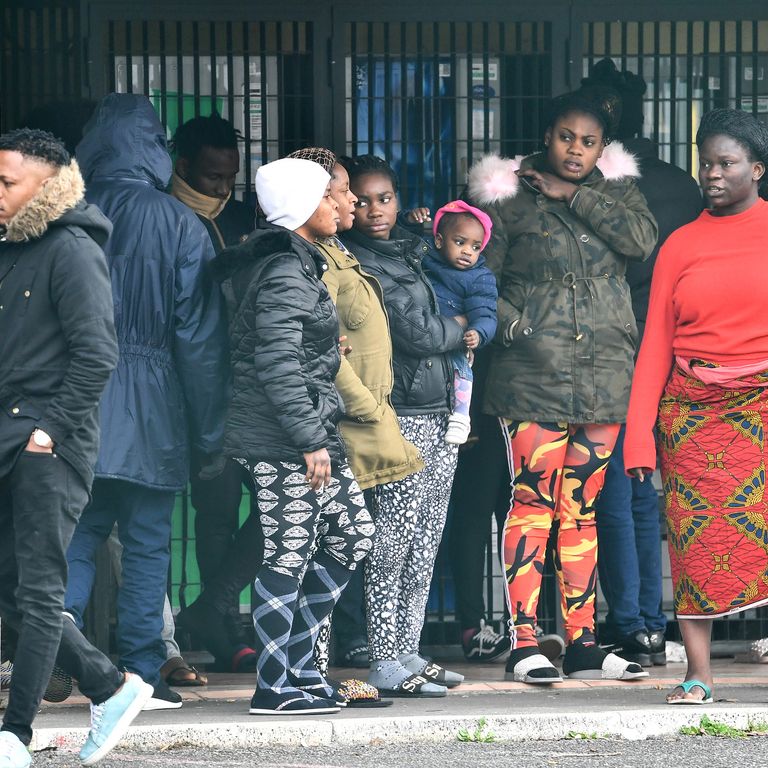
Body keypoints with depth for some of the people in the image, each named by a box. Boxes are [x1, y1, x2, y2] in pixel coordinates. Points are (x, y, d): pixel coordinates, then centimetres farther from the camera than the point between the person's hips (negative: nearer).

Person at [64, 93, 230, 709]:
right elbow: (200, 333, -6)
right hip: (153, 414, -1)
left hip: (79, 405, 1)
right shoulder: (181, 225, -6)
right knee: (147, 543, 5)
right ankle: (141, 675, 4)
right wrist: (209, 427, 0)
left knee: (79, 534, 11)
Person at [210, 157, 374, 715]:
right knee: (289, 554, -6)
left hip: (310, 431, 11)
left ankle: (297, 658, 18)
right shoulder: (285, 275, -15)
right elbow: (277, 364, -22)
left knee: (353, 532, 13)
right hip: (280, 439, -11)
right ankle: (274, 686, 0)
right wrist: (311, 440, -21)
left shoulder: (298, 266, 17)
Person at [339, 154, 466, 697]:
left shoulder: (412, 250, 18)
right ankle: (386, 664, -8)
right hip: (400, 417, -8)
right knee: (395, 541, -9)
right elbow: (416, 334, -13)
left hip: (440, 414, 8)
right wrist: (459, 327, 5)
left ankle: (407, 651, 13)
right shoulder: (357, 263, -8)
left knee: (426, 545, 8)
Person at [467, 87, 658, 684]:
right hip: (534, 371, -3)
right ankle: (524, 642, -7)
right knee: (532, 502, -9)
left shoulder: (616, 191, 12)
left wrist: (572, 195, -7)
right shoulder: (510, 197, 2)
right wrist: (514, 324, -12)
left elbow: (643, 239, -8)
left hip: (604, 371, 3)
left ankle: (583, 643, 10)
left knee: (582, 508, 7)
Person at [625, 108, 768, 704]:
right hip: (692, 408, 2)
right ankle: (698, 674, 0)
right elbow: (656, 341, 10)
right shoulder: (681, 245, 11)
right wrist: (640, 433, 3)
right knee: (695, 535, -2)